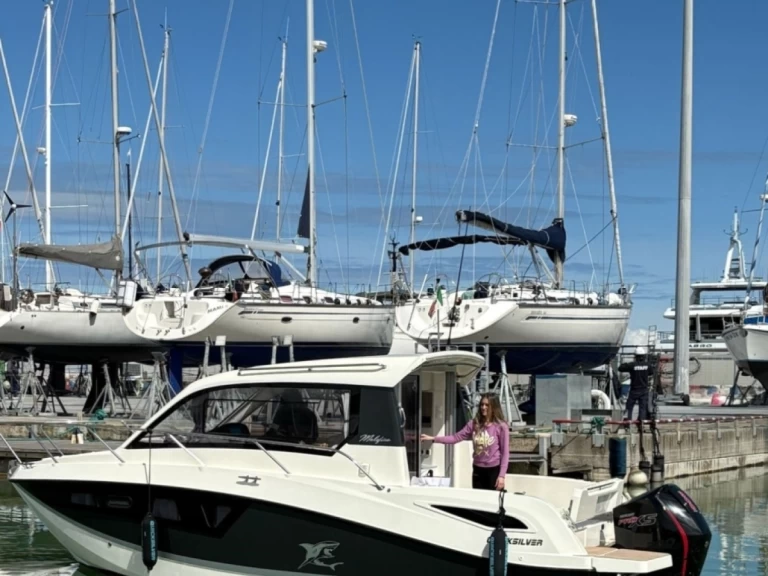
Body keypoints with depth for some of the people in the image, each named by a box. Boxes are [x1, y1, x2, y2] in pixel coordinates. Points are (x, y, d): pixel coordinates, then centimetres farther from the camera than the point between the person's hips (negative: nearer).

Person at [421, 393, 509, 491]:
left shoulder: (501, 427, -11)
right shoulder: (474, 424, 2)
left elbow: (505, 453, -9)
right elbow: (456, 437, 1)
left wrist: (502, 475, -13)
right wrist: (433, 439, -8)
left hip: (494, 470, -5)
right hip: (478, 470, 5)